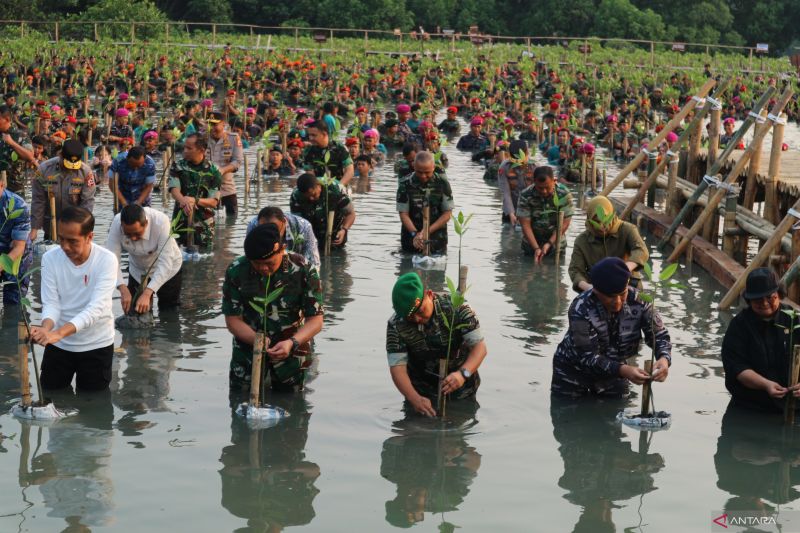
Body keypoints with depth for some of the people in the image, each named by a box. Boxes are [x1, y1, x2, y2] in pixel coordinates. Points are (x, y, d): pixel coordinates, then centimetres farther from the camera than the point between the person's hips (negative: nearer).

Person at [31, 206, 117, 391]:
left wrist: (59, 332, -44)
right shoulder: (50, 258, -11)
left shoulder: (107, 260, -20)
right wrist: (46, 328, -37)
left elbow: (96, 307, -30)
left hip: (96, 345, -2)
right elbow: (51, 303, -13)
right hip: (58, 345, 2)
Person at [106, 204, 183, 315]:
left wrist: (147, 294, -48)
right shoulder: (116, 223, -30)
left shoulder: (161, 222, -37)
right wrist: (123, 290, -44)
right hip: (137, 270, 2)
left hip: (168, 268, -2)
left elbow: (165, 264, -38)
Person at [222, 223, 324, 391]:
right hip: (248, 348, 0)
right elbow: (233, 320, -12)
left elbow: (315, 321, -17)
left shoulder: (303, 271, -20)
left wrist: (292, 343, -37)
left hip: (291, 351, 0)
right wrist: (255, 338, -33)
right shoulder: (236, 271, -17)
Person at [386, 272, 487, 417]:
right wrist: (415, 398, -37)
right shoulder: (396, 325, -19)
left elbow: (479, 346, -22)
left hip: (460, 389, 0)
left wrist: (463, 373, -41)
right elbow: (397, 366, -21)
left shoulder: (456, 307, -22)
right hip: (421, 392, 1)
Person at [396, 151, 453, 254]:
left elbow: (448, 213, -4)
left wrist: (428, 231, -15)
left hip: (437, 241, 0)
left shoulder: (442, 183, -5)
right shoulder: (405, 184, -7)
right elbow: (403, 213, -7)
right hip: (411, 242, 0)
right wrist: (415, 234, -23)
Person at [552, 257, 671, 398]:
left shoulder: (638, 301, -21)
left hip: (614, 371, 3)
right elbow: (587, 357, -33)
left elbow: (659, 335, -13)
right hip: (573, 370, -3)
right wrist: (623, 370, -48)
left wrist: (664, 359, -36)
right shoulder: (581, 309, -31)